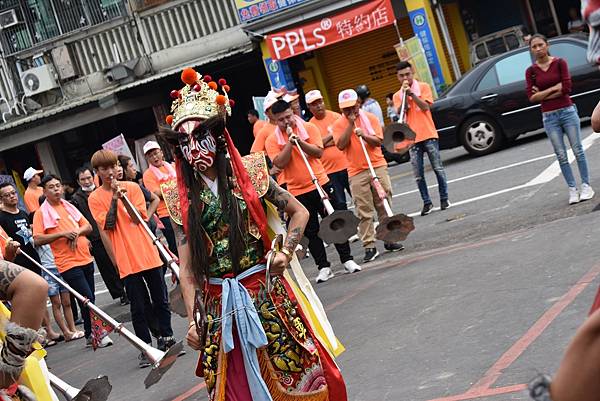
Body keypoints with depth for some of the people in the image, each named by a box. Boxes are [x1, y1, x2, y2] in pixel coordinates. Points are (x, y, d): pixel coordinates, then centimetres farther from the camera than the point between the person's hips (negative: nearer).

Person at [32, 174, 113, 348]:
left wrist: (77, 232, -7)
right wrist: (62, 234, -18)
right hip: (68, 263, -6)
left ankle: (91, 335, 21)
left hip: (85, 259, 6)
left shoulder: (69, 207, 14)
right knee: (87, 298, -11)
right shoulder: (41, 213, -4)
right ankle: (95, 335, 0)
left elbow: (88, 226, 15)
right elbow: (37, 239, -12)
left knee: (89, 299, 11)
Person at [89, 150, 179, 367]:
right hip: (127, 260, -2)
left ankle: (166, 339, 23)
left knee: (160, 300, 9)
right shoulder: (95, 198, 1)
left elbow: (138, 218, -5)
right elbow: (108, 225, -10)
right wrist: (114, 198, -15)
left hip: (148, 254, 2)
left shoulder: (132, 187, 4)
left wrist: (124, 198, -16)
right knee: (138, 307, 1)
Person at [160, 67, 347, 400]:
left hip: (266, 293, -1)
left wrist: (286, 252, -6)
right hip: (219, 306, 1)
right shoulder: (183, 201, 1)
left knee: (297, 373, 5)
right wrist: (193, 320, -5)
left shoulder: (249, 174, -2)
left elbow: (299, 212, 7)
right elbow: (187, 269, 1)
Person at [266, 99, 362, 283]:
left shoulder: (309, 128, 0)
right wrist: (290, 142, -17)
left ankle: (347, 259, 16)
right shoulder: (272, 140, -1)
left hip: (321, 183, 0)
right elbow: (280, 163, -14)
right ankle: (323, 267, 13)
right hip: (297, 191, 0)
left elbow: (318, 152, -10)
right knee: (311, 231, 5)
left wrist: (300, 142, -22)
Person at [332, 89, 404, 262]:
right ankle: (369, 246, -1)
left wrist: (365, 135, -21)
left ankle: (390, 240, 15)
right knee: (364, 212, -3)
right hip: (356, 172, -1)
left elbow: (378, 141, -3)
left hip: (378, 166, 1)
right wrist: (350, 124, -13)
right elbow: (341, 145, -12)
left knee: (385, 205, 6)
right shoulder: (339, 124, 2)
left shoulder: (370, 118, 4)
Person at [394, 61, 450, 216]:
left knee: (438, 168, 0)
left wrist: (411, 93, -15)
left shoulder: (423, 87, 4)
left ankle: (444, 198, 10)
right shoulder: (397, 96, 11)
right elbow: (400, 113, -4)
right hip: (412, 139, 2)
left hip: (428, 135, -2)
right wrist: (404, 94, -10)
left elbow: (426, 107, -10)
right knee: (418, 174, 1)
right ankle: (427, 202, 8)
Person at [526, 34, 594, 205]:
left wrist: (542, 94, -10)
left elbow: (566, 88, -12)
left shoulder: (559, 63, -2)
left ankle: (586, 186, 12)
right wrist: (554, 88, -13)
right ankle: (572, 190, 10)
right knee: (561, 156, 4)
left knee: (578, 150, 3)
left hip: (567, 112, -2)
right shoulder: (531, 71, 2)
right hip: (549, 117, 2)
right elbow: (532, 97, -6)